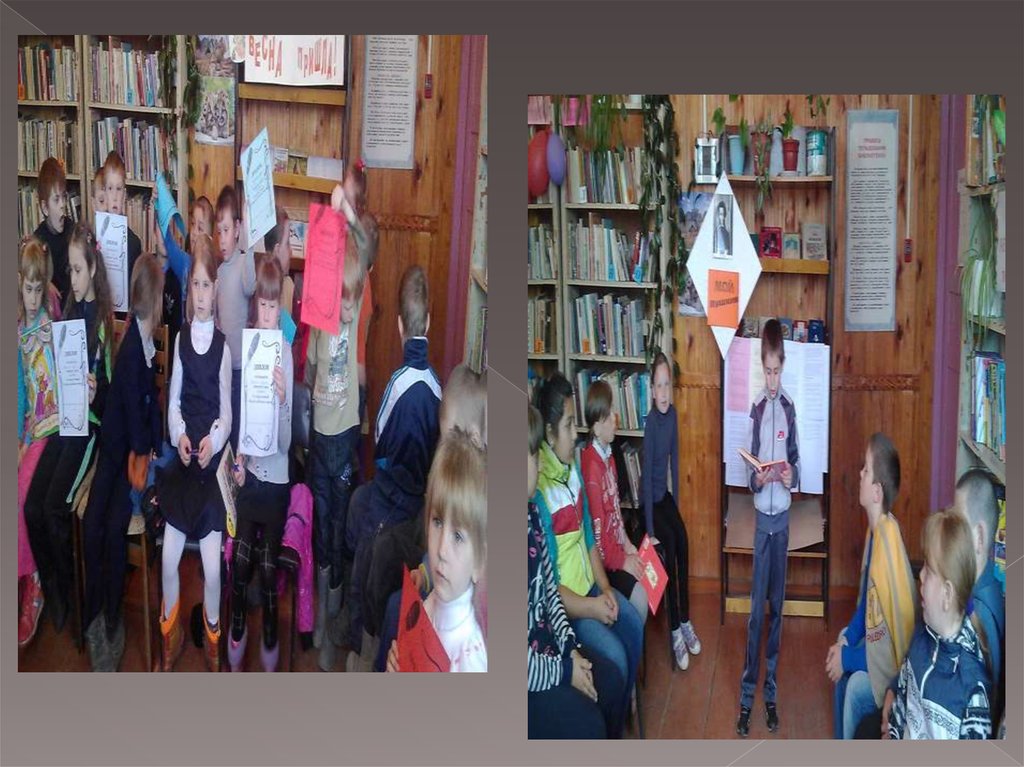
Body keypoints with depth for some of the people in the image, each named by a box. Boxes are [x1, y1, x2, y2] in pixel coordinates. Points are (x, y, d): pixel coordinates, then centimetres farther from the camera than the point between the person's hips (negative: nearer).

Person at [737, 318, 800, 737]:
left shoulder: (790, 406, 2)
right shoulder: (756, 408, 0)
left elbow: (796, 460, 7)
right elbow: (749, 466, 3)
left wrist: (792, 476, -15)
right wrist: (756, 479, -18)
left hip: (783, 516, 1)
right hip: (761, 515, -1)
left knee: (776, 606, 7)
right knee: (756, 608, -2)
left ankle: (771, 694, 16)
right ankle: (746, 696, 4)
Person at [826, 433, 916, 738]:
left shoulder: (892, 549, -30)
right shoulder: (873, 531, -2)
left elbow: (896, 645, -25)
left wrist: (847, 657, -17)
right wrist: (845, 642, 0)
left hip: (891, 666, -9)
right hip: (873, 648, 9)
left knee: (854, 689, -23)